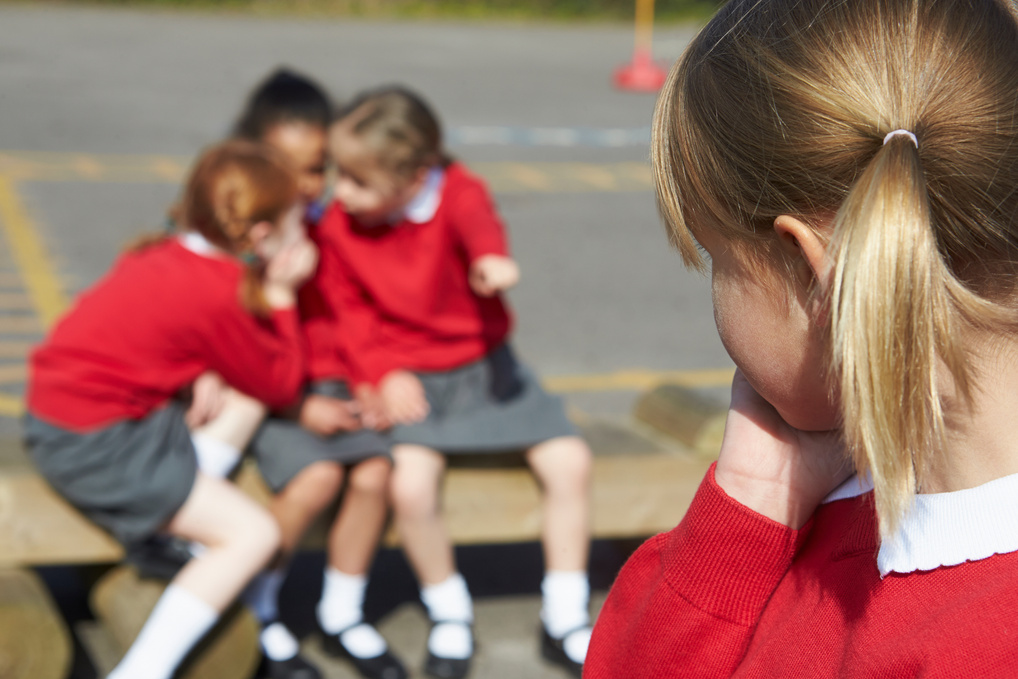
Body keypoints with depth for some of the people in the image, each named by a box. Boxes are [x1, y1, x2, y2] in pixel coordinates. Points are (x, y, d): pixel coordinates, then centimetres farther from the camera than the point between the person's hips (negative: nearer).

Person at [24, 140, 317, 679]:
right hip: (96, 445, -9)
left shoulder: (169, 254, 5)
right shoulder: (220, 295, -18)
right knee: (254, 533, -6)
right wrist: (281, 296, 1)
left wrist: (204, 380, 1)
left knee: (242, 405, 12)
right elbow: (281, 386, -5)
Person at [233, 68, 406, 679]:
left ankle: (342, 614, 4)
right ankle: (256, 610, -1)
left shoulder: (335, 221, 5)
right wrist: (299, 408, -16)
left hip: (328, 383, 5)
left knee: (374, 469, -19)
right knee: (317, 474, -27)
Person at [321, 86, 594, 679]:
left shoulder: (457, 192, -16)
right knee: (412, 483, -27)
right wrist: (382, 373, -14)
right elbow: (349, 309, 3)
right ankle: (450, 615, 0)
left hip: (484, 363, 0)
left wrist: (492, 257, -66)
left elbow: (477, 222, -41)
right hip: (410, 380, 0)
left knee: (571, 462, -11)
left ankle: (565, 617, 7)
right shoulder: (338, 226, -7)